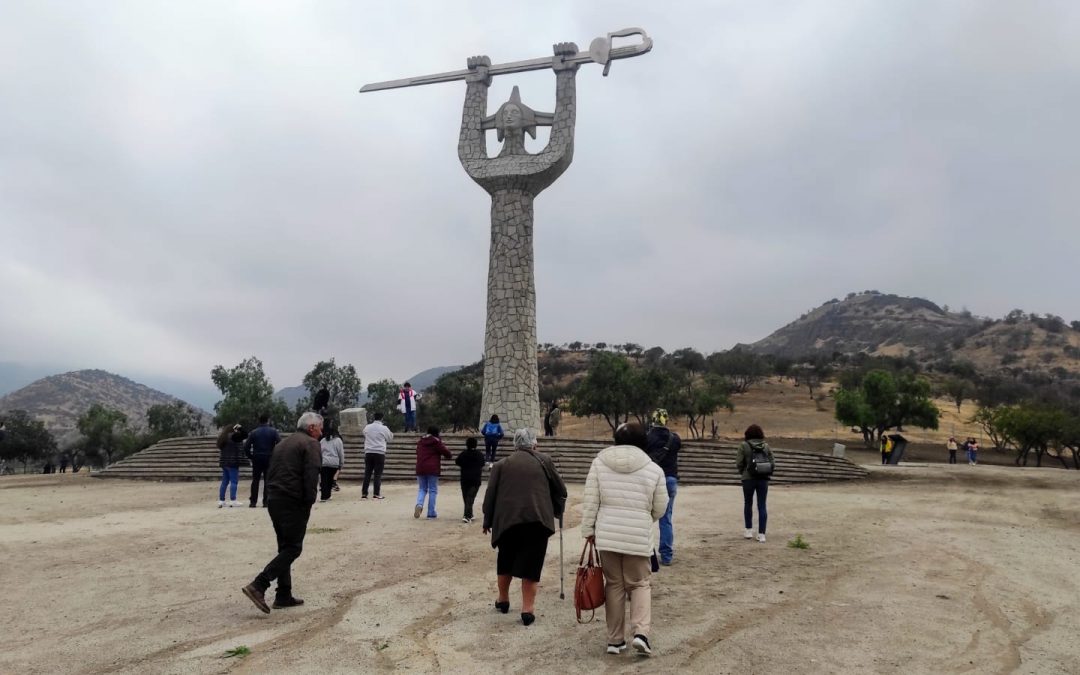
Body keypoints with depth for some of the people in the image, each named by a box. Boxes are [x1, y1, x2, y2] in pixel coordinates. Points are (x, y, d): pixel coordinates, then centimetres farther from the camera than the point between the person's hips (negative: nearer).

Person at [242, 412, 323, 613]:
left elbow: (270, 473, 18)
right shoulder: (310, 444, -6)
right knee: (292, 549, -4)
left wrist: (275, 495, 15)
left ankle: (284, 596, 16)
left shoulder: (283, 443, 20)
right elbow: (311, 476, -16)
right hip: (294, 503, -9)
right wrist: (309, 502, -10)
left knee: (285, 548, 14)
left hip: (274, 500, 9)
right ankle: (258, 586, -13)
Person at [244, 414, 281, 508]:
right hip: (269, 459, -1)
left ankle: (253, 502, 8)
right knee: (267, 481, 4)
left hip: (256, 459, 1)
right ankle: (266, 502, 1)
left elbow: (246, 447, -4)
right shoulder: (273, 431, -3)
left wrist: (250, 457, 7)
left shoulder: (253, 433, 1)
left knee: (255, 481, 9)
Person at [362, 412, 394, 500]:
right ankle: (377, 494, -2)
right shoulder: (384, 428, -4)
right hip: (380, 453, -3)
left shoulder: (367, 427, 5)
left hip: (368, 453, 3)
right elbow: (389, 439, 8)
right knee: (378, 474, 0)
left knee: (367, 473, 8)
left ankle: (364, 493, 8)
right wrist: (391, 433, 28)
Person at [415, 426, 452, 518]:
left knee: (422, 489, 16)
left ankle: (419, 504, -13)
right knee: (433, 490, 5)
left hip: (420, 468, 5)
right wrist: (450, 455, 19)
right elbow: (445, 452, -3)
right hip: (433, 469, -4)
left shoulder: (420, 441, 11)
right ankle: (431, 512, 4)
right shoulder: (436, 442, -6)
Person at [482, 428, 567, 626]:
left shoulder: (502, 465, 10)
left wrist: (488, 521, 16)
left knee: (505, 560, 21)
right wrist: (557, 511, 27)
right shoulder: (544, 460, 8)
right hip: (537, 519, -2)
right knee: (531, 563, 6)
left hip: (508, 519, 2)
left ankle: (503, 600, 34)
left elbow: (490, 494, 7)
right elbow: (560, 490, 11)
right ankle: (528, 609, 4)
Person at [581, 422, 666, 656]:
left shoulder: (600, 462, -1)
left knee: (614, 584, 12)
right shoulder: (653, 469, -2)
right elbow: (660, 508, 4)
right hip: (638, 536, -1)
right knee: (640, 584, 13)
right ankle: (640, 632, -4)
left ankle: (615, 640, 17)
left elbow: (590, 500, -3)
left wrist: (588, 529, 5)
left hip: (606, 534, 1)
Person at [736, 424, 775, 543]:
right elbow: (772, 463, 3)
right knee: (762, 506, 5)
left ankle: (749, 531, 21)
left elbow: (739, 463, -8)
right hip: (763, 479, 2)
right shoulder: (766, 446, 3)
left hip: (748, 479, -2)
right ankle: (761, 534, 2)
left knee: (748, 504, 16)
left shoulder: (744, 445, -6)